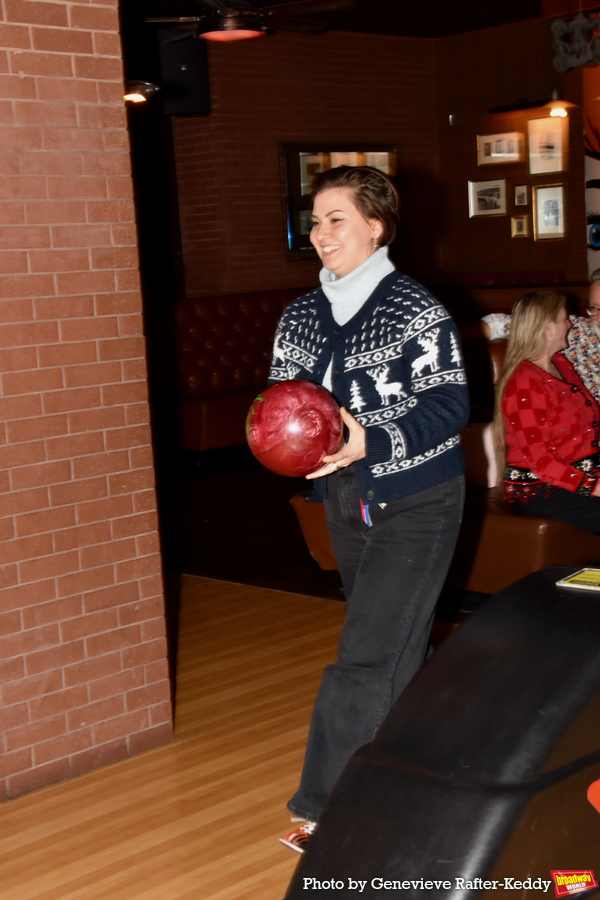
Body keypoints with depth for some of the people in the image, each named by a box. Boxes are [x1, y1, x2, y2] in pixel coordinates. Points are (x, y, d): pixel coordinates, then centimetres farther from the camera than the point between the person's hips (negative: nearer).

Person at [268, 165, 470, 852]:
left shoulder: (416, 311, -13)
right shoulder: (300, 316, 7)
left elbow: (449, 405, -16)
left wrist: (371, 443, -28)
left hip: (414, 505, -7)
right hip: (346, 502, 7)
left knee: (367, 655, -8)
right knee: (398, 643, 20)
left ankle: (330, 807, 0)